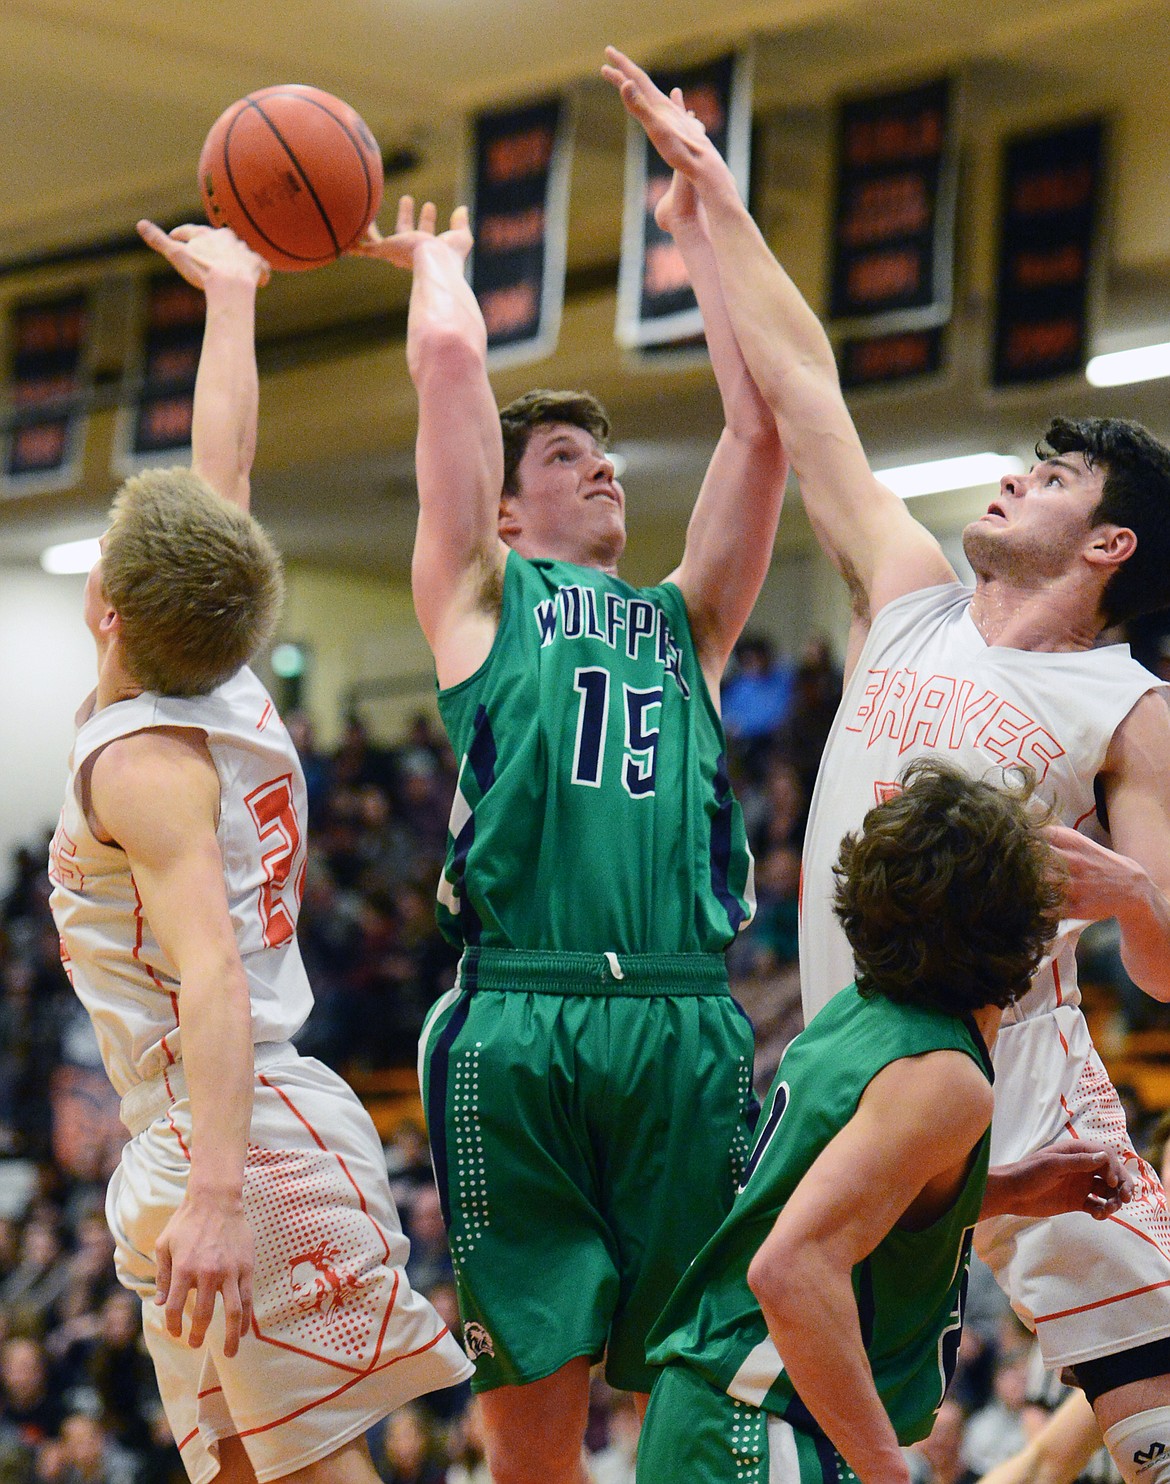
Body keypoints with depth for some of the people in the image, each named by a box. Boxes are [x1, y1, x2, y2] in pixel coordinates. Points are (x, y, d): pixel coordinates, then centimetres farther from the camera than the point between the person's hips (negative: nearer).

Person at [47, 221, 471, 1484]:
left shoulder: (141, 759, -13)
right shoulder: (228, 697, 9)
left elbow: (214, 974, -25)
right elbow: (220, 471, 23)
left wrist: (216, 1192, -35)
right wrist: (229, 294, 35)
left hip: (246, 1143, -9)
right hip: (192, 1154, 9)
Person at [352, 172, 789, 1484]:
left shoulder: (685, 622, 24)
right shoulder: (482, 598, 16)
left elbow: (764, 419, 18)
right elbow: (450, 359, 9)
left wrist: (699, 230, 24)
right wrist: (440, 256, 28)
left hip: (686, 1026, 3)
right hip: (519, 1022, -3)